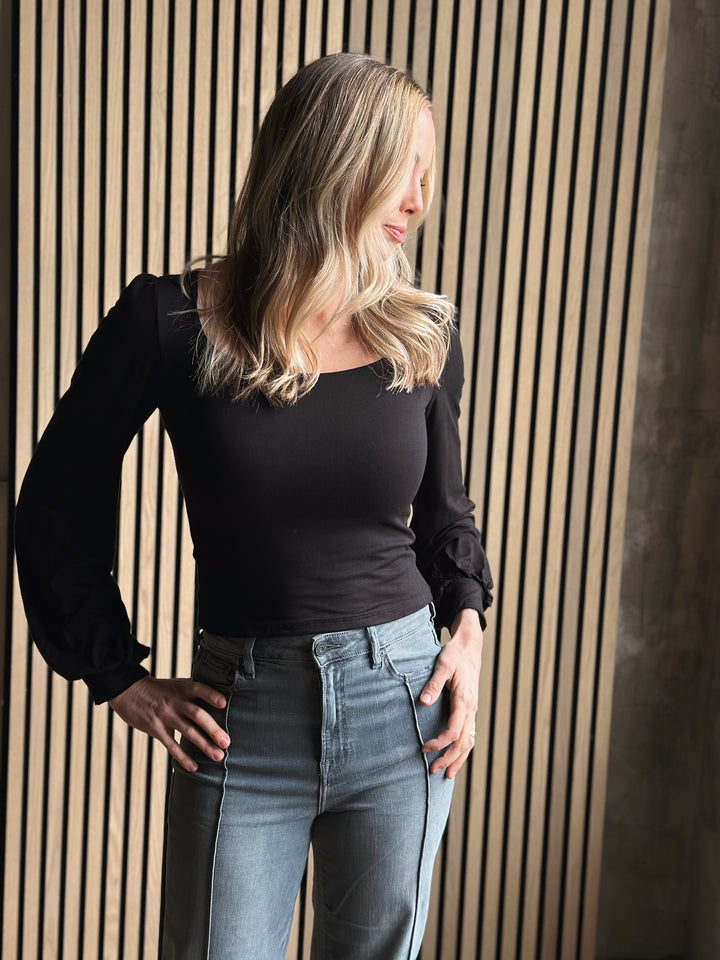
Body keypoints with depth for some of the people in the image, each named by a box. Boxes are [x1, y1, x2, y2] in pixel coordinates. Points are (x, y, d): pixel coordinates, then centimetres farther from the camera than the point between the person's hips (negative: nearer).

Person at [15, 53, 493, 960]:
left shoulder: (424, 333, -2)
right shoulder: (172, 322, -11)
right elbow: (56, 511, 0)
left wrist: (468, 625, 1)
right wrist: (121, 679, 0)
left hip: (402, 701, 3)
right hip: (242, 718, -2)